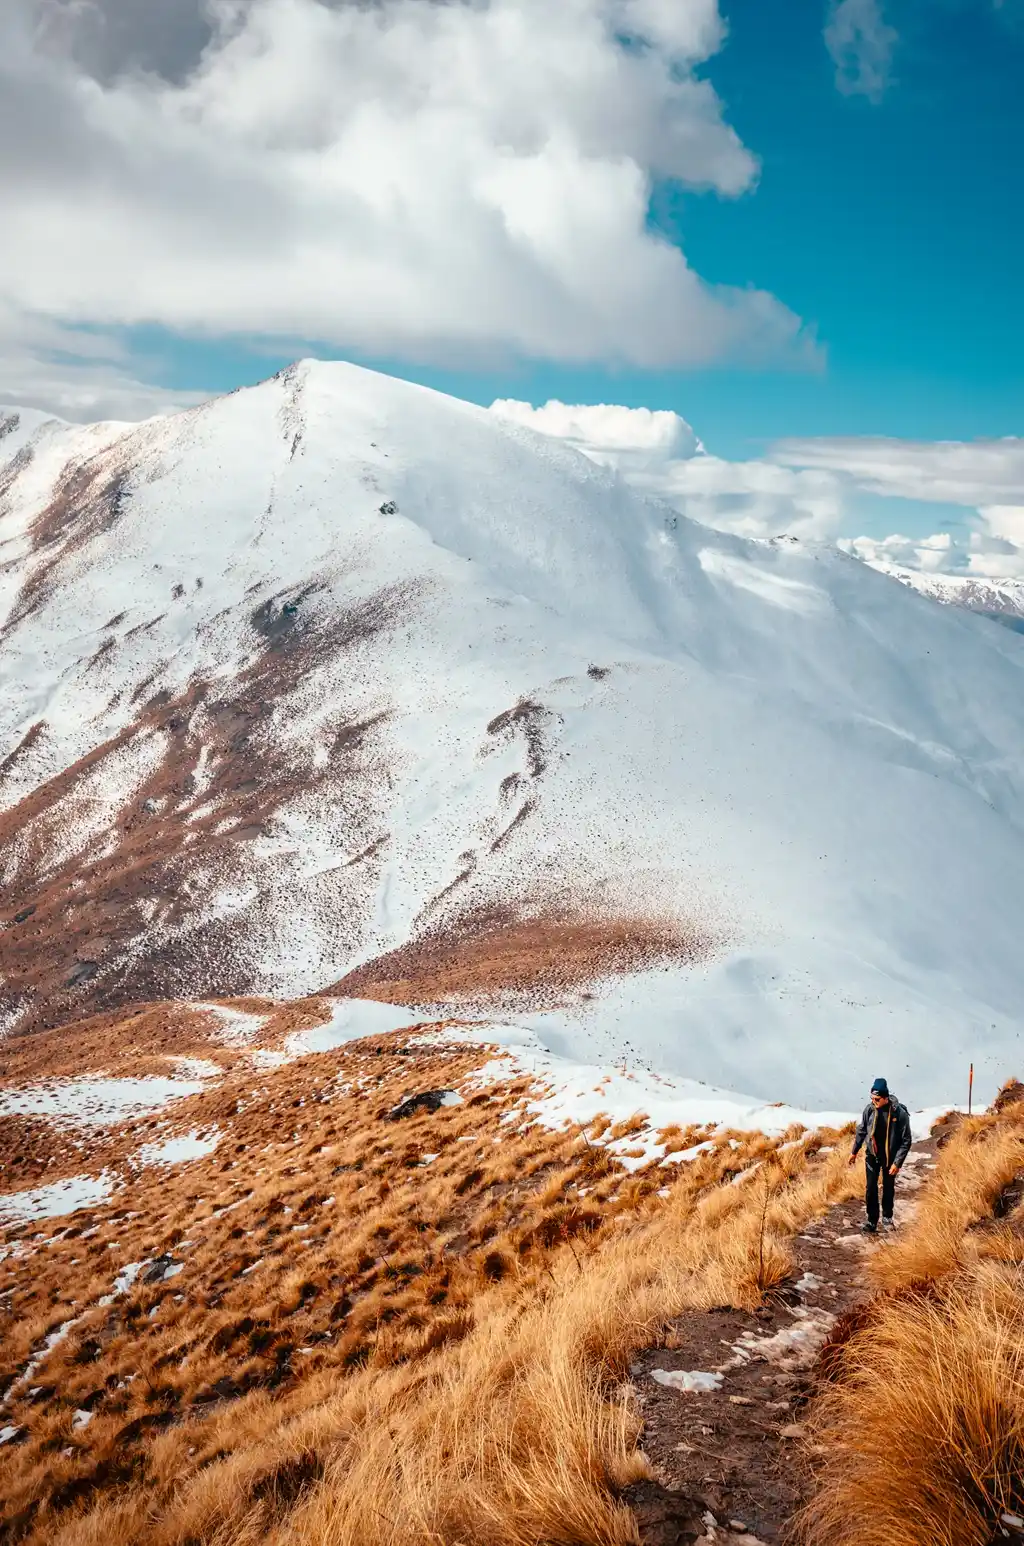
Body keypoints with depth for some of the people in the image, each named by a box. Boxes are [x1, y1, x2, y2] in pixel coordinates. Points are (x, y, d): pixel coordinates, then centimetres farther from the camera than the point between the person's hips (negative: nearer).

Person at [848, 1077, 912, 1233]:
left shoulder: (900, 1113, -23)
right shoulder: (870, 1109, -14)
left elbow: (906, 1141, -16)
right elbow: (861, 1131, 3)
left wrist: (897, 1162, -19)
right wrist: (854, 1152, 9)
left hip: (890, 1157, -2)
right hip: (872, 1155, 2)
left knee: (888, 1188, 14)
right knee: (871, 1189, 1)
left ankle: (887, 1217, 34)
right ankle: (872, 1221, 13)